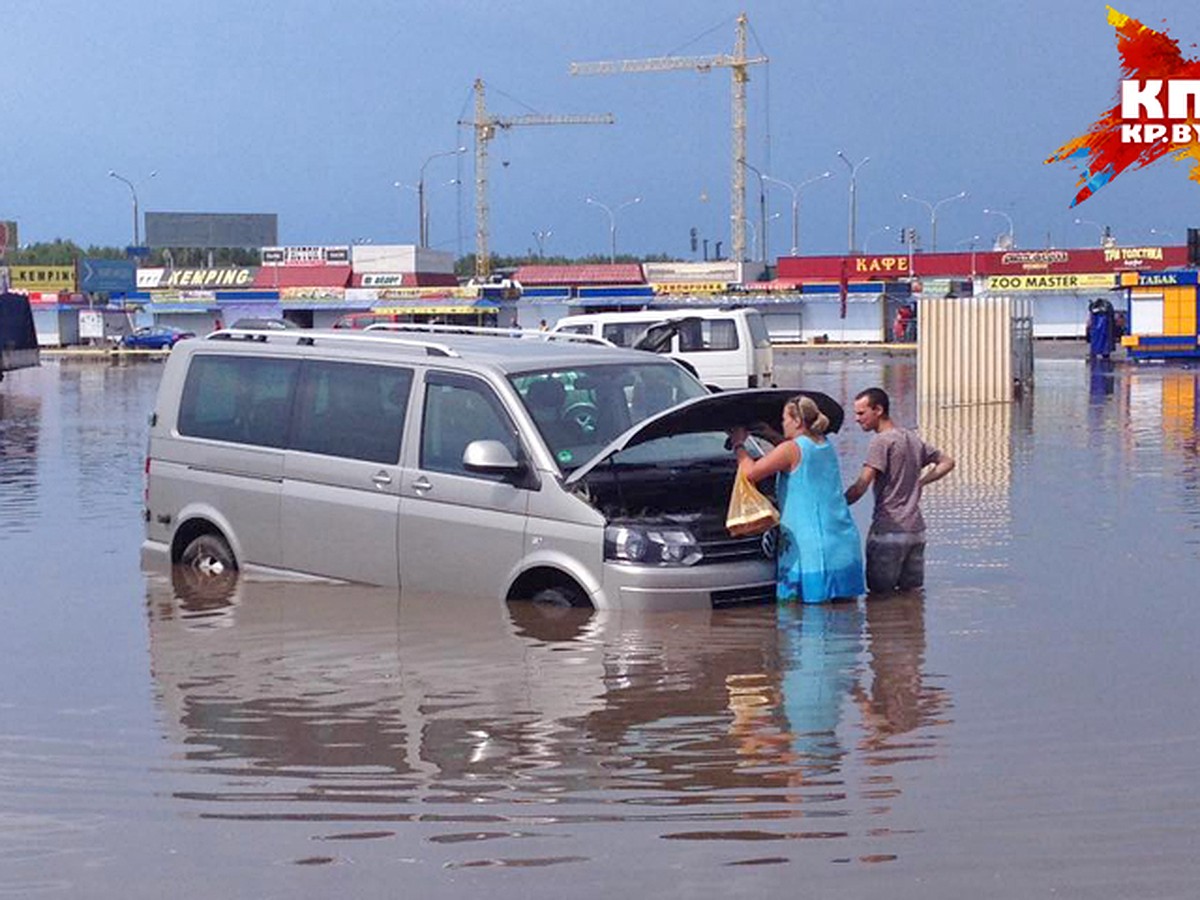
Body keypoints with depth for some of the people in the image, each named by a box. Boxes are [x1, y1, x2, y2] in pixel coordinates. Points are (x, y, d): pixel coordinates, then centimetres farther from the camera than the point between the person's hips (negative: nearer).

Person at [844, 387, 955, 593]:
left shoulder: (881, 441, -12)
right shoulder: (913, 438, 13)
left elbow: (861, 486, -19)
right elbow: (947, 462, 23)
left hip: (888, 531, -8)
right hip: (916, 528, 8)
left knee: (880, 593, -1)